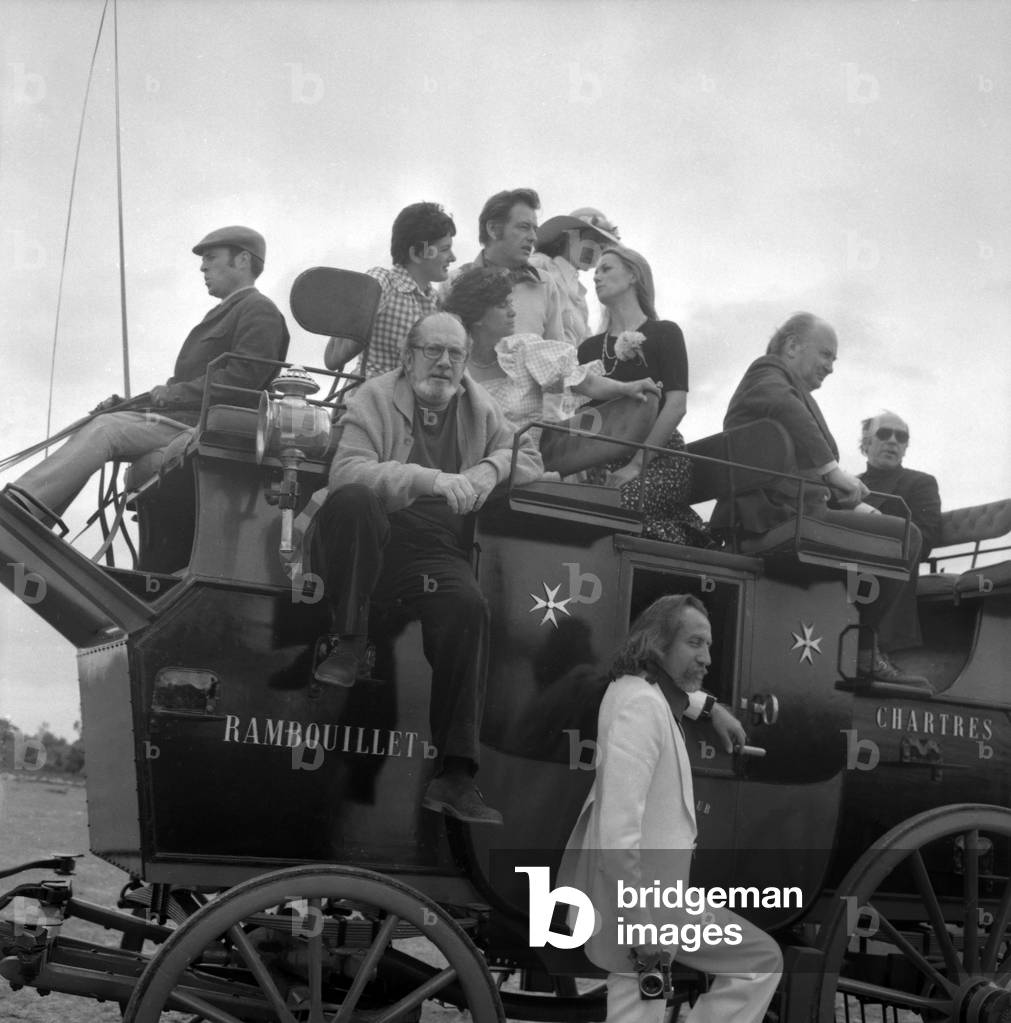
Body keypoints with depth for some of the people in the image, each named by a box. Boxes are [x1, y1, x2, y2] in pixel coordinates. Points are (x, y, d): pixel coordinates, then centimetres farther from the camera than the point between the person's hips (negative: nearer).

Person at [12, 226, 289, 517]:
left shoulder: (259, 311, -3)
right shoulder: (226, 311, 29)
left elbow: (243, 377, -18)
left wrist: (174, 394, -15)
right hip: (184, 418, 10)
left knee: (105, 429, -24)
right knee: (95, 427, -5)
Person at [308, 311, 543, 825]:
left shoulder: (478, 407, 15)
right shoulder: (375, 398, -2)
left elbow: (530, 459, 23)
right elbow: (345, 472, -19)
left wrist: (491, 468, -1)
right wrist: (429, 479, -30)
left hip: (435, 551, 3)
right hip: (370, 538, -3)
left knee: (468, 608, -28)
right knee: (353, 503, -37)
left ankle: (455, 775, -25)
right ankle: (350, 639, -16)